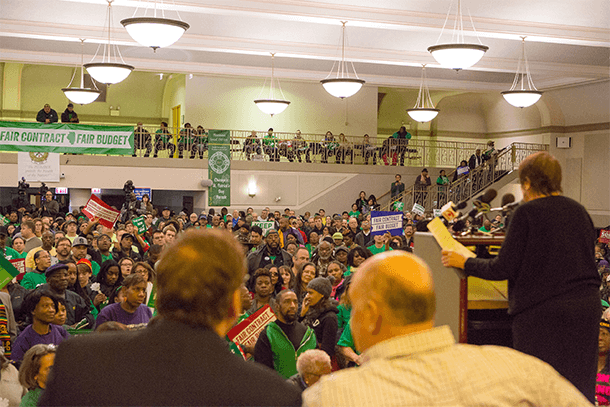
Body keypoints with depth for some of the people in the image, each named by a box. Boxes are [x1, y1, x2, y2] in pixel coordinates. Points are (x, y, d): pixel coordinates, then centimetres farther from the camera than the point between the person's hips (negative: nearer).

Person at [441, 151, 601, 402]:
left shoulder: (527, 212, -9)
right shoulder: (579, 211, 10)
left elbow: (504, 269, -10)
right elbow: (587, 261, 18)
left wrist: (463, 262, 3)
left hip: (542, 311, -6)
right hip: (588, 306, 6)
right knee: (579, 382, 12)